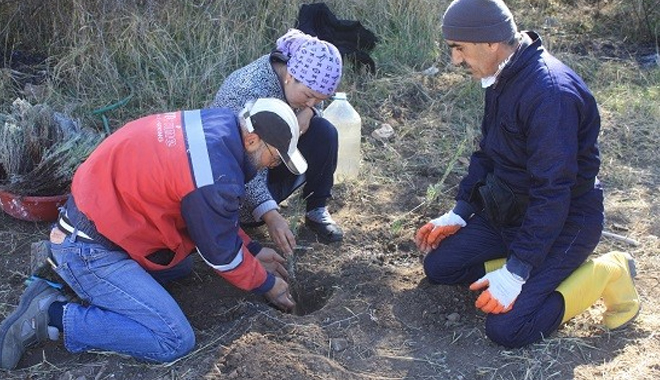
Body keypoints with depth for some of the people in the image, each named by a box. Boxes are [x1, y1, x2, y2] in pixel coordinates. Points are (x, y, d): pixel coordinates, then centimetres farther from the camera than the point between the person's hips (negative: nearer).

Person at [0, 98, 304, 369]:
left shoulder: (213, 124, 4)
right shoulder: (216, 176, -24)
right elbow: (222, 254, -8)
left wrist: (253, 251, 20)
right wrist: (268, 284, 8)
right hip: (88, 250, -10)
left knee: (181, 266, 26)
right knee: (175, 340, -11)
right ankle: (52, 316, -9)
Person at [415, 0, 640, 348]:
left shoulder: (551, 91, -28)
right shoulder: (501, 78, 2)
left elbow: (553, 192, -29)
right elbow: (487, 153, 13)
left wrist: (517, 271, -27)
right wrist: (460, 214, 7)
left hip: (564, 220, -9)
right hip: (507, 210, 9)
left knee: (507, 329, -17)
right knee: (438, 266, 3)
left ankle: (606, 275, 1)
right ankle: (542, 269, 11)